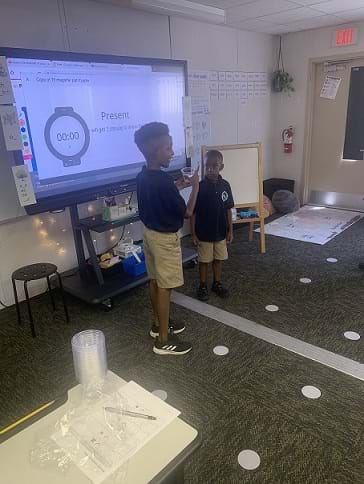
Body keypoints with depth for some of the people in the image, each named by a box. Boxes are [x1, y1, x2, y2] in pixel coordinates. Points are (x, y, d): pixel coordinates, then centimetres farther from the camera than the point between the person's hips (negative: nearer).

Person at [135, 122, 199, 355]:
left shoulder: (143, 176, 2)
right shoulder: (163, 180, -26)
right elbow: (187, 212, -17)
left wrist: (176, 188, 13)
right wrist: (195, 187, -6)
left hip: (150, 233, 9)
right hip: (165, 238, -9)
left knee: (155, 281, 19)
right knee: (165, 287, 1)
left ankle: (159, 325, 36)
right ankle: (163, 340, 13)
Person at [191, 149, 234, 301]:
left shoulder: (225, 185, -4)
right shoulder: (200, 187, -14)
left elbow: (228, 210, 4)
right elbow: (193, 212, -9)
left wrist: (230, 231, 4)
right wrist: (193, 233, -10)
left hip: (220, 232, 3)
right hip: (204, 233, -3)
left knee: (218, 259, 17)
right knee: (204, 260, 11)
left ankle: (217, 284, 35)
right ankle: (203, 286, 28)